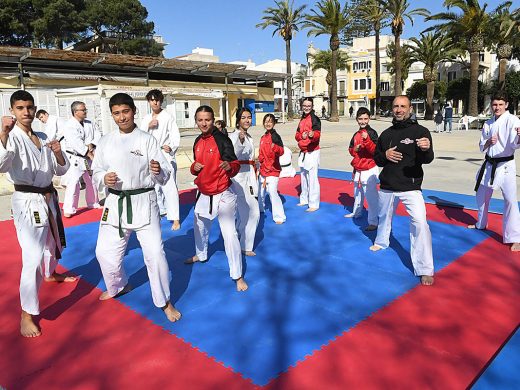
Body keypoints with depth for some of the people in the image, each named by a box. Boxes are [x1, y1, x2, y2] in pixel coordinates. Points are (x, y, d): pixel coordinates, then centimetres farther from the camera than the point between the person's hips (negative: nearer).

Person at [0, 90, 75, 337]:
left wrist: (58, 153, -12)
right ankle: (27, 315, -1)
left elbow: (61, 170, 8)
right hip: (27, 203, -7)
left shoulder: (43, 138, 7)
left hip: (49, 198, 7)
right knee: (34, 258, -13)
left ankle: (50, 274, 58)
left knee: (53, 243, 28)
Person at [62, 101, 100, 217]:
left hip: (88, 158, 7)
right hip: (75, 159, -7)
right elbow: (76, 143, -22)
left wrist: (91, 145, -17)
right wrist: (89, 154, -23)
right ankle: (69, 209, -5)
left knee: (92, 181, 18)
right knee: (73, 183, -12)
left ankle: (93, 203, 37)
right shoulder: (69, 126, -14)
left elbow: (97, 135, 2)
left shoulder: (89, 123, 7)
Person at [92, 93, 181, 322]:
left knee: (155, 253, -7)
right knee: (105, 251, 11)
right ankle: (117, 287, 42)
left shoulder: (147, 140, -5)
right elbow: (96, 172, 10)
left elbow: (165, 176, -7)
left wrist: (158, 171, -30)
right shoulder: (106, 142, 5)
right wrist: (104, 179, -12)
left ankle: (164, 301, 13)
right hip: (115, 203, 4)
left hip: (143, 202, -4)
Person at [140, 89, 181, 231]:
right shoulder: (146, 118, 12)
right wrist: (148, 126, -9)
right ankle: (161, 210, 35)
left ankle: (175, 219, -11)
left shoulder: (168, 117, -5)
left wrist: (171, 147, -27)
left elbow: (176, 136, -10)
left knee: (169, 187, -13)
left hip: (165, 155, -6)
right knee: (155, 185, 16)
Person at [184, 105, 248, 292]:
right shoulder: (198, 142, 5)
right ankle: (201, 255, 55)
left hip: (222, 194, -7)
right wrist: (194, 168, -5)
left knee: (229, 233, -11)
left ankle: (238, 276, 1)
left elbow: (235, 165, -20)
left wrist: (229, 166, -43)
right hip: (204, 193, 8)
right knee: (200, 226, 26)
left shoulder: (222, 140, -16)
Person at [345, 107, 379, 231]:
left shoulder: (372, 133, -11)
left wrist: (367, 139, -32)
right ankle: (356, 212, 45)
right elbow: (351, 149, 18)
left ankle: (373, 222, -6)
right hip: (358, 169, 8)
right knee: (357, 192, 24)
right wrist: (354, 149, -4)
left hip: (369, 170, -8)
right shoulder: (356, 134, 10)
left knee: (371, 195, -11)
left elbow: (375, 150, -21)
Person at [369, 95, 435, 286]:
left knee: (420, 223, -18)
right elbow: (377, 158, 12)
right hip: (387, 185, 5)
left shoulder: (420, 131, -7)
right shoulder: (386, 134, 6)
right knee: (384, 217, 24)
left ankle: (425, 270, -10)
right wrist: (385, 156, -12)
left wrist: (426, 149, -41)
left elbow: (428, 159, -17)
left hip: (410, 187, -4)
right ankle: (381, 242, 54)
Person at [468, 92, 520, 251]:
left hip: (505, 165, -6)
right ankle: (481, 224, 42)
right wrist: (489, 142, -14)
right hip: (489, 164, 6)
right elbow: (482, 147, 8)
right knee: (482, 195, 19)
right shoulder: (488, 124, 8)